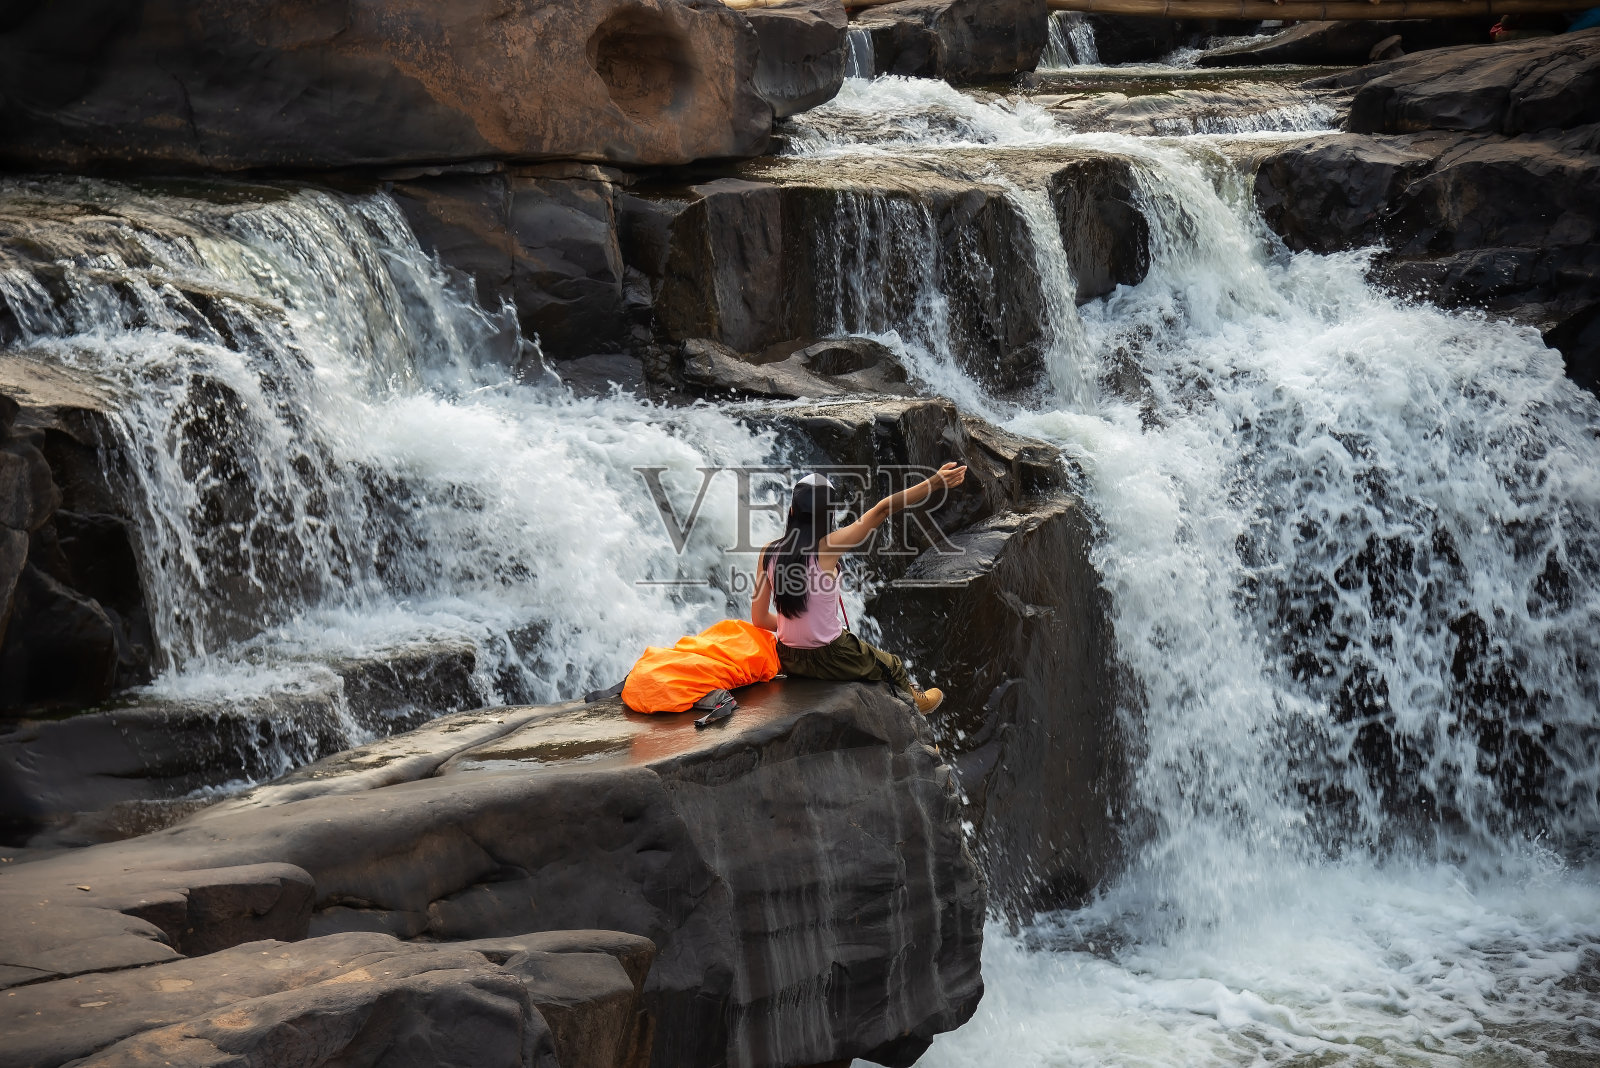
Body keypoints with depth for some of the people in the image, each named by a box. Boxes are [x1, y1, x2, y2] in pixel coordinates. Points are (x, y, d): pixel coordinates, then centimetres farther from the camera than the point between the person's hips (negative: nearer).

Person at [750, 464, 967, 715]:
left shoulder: (769, 552, -9)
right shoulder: (826, 547, -23)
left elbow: (759, 618, -3)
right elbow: (882, 509, -21)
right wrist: (935, 483, -20)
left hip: (789, 661, 4)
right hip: (829, 660, -4)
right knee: (893, 666, 28)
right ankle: (915, 701, 58)